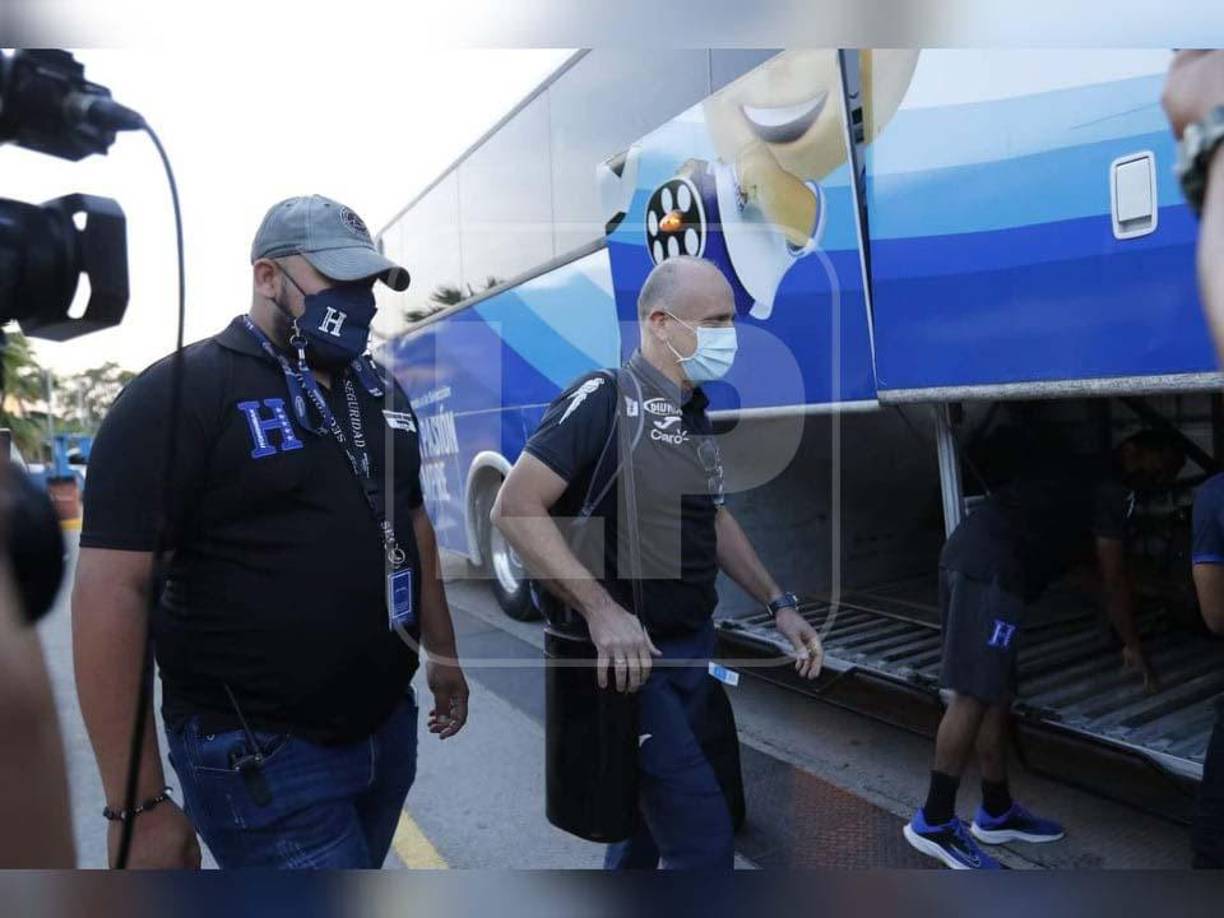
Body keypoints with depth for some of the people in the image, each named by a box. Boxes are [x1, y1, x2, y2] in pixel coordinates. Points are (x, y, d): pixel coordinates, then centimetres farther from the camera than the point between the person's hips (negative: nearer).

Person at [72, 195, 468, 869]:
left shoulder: (380, 393, 9)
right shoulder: (181, 393, -12)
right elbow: (111, 589, -16)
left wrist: (442, 652, 16)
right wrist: (138, 805, -16)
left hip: (389, 728, 7)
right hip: (263, 758, -6)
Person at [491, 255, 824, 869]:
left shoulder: (693, 414, 10)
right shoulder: (603, 400, -16)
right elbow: (515, 508, -22)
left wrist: (778, 605, 13)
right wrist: (601, 610, -28)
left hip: (695, 649, 9)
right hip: (627, 657, -8)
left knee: (653, 811, 22)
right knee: (702, 835, -5)